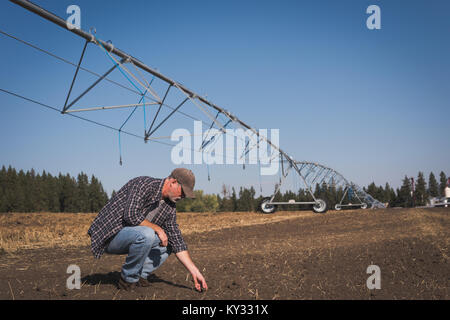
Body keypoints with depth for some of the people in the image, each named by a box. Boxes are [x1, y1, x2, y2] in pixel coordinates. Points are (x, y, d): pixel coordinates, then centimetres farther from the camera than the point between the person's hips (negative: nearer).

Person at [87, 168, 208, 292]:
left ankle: (140, 275, -1)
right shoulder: (145, 184, -18)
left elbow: (177, 241, 6)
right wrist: (157, 228, -17)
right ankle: (128, 279, -13)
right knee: (146, 234, -33)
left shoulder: (170, 208, 6)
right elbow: (131, 215, -30)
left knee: (167, 242, 9)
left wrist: (194, 272, 0)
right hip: (109, 235, -9)